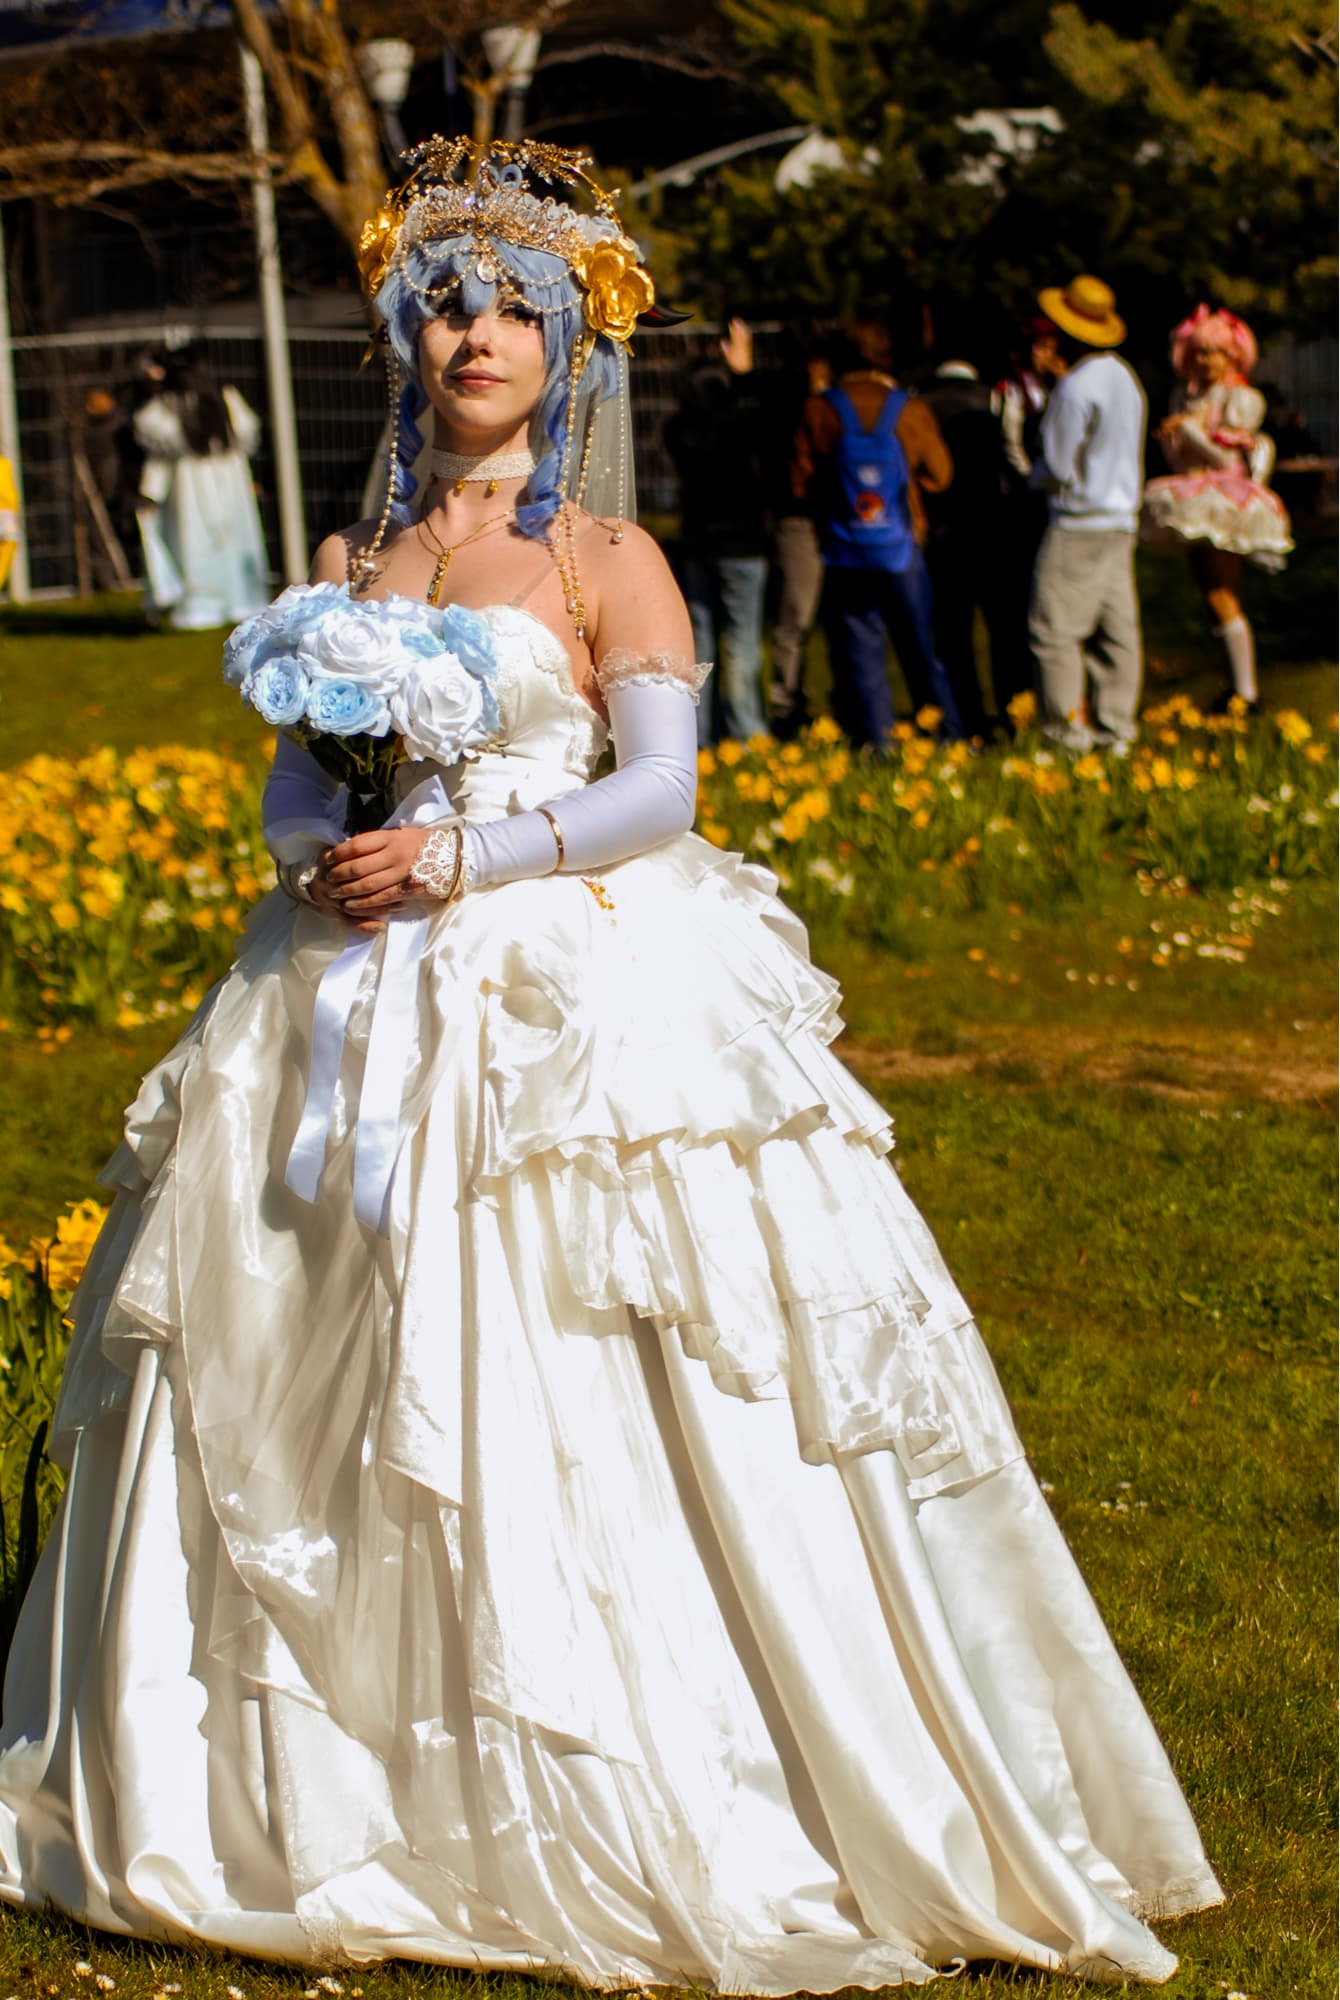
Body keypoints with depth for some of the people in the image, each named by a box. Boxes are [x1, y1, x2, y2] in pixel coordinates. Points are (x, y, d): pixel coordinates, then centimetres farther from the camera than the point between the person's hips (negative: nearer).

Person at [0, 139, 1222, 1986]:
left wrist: (464, 854, -17)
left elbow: (661, 788, -8)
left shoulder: (608, 562, 1)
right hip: (365, 999, 5)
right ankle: (326, 1777, 20)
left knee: (574, 1404, -8)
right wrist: (323, 847, -10)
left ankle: (642, 1802, 4)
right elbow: (293, 770, 13)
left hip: (583, 1003, -5)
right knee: (333, 1400, 6)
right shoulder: (354, 558, 14)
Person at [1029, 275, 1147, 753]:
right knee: (1117, 628, 8)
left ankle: (1067, 728, -5)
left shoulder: (1076, 386, -17)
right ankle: (1115, 728, 10)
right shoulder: (1126, 378, 10)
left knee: (1054, 629, -4)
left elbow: (1060, 471, -14)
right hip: (1121, 520, 9)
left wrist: (1032, 473, 7)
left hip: (1077, 525, -9)